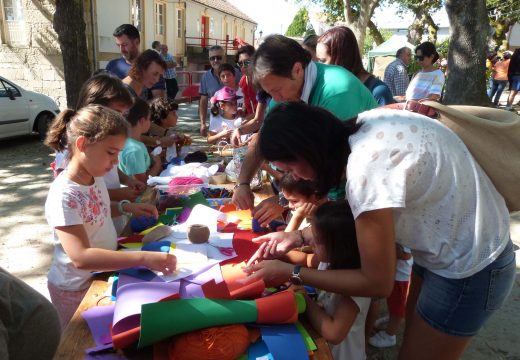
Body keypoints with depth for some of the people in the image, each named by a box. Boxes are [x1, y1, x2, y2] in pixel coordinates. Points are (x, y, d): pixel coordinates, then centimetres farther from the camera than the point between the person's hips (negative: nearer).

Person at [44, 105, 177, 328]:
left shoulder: (94, 177, -5)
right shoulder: (64, 194, -30)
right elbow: (81, 257, -38)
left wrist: (126, 207, -3)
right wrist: (143, 258, -45)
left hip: (103, 275, 7)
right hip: (77, 290, -7)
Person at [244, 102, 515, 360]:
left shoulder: (368, 168, -34)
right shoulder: (365, 127, -9)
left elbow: (377, 283, -21)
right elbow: (364, 210, 4)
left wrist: (290, 273, -15)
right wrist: (299, 236, -2)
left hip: (468, 269, -8)